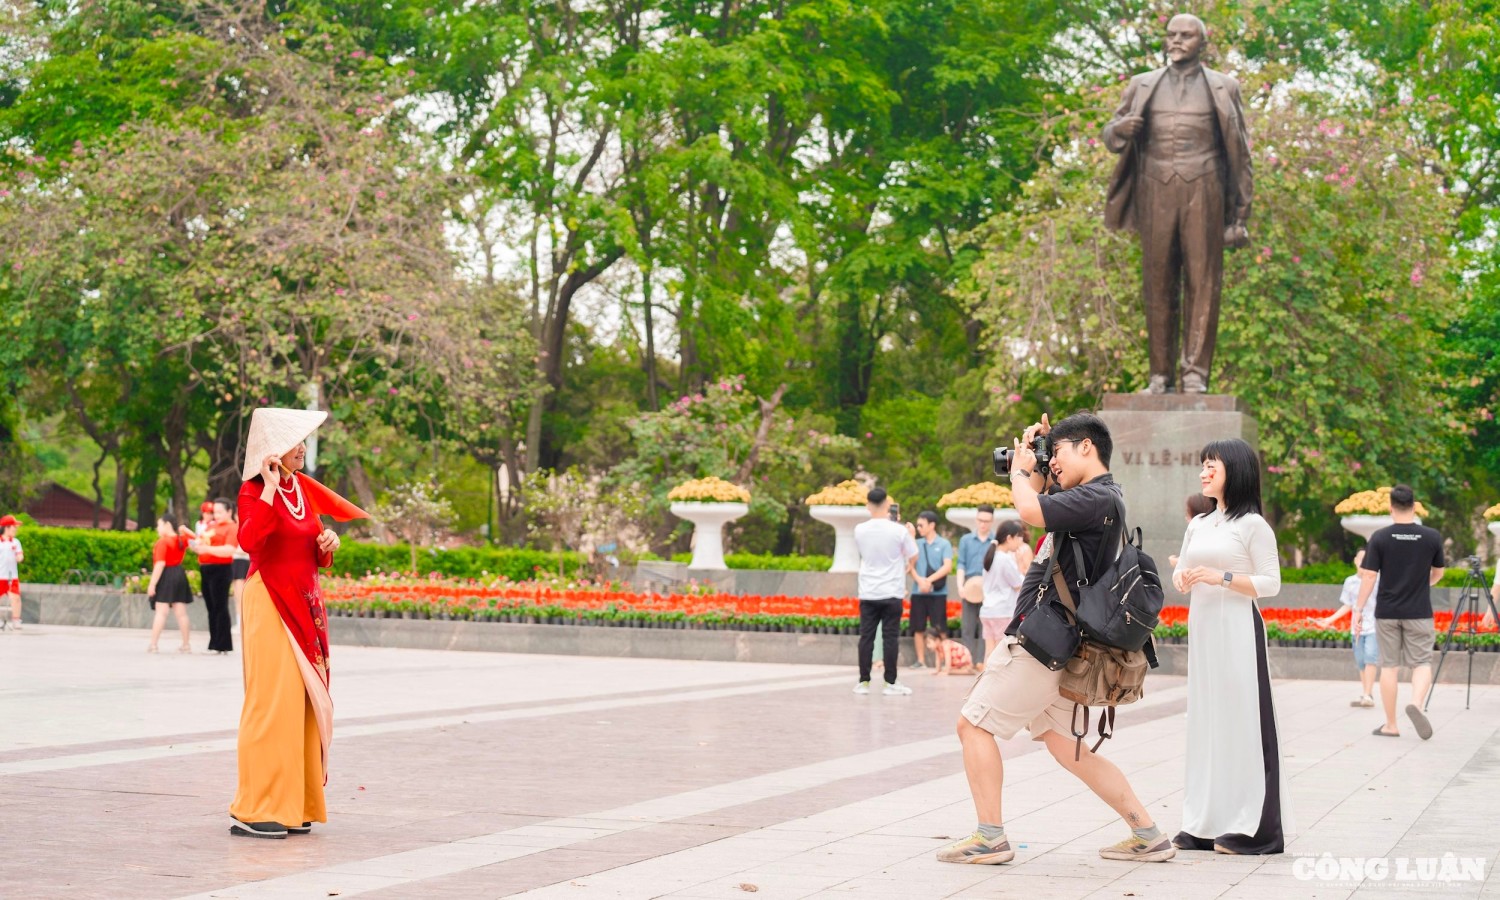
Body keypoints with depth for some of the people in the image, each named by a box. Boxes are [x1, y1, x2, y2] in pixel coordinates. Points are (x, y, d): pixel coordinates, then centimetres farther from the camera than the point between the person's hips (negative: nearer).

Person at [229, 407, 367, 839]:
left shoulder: (304, 488, 13)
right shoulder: (255, 490, -7)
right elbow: (249, 540, -28)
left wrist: (328, 544, -1)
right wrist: (270, 487, -24)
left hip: (305, 605, 8)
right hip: (269, 602, -8)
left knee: (303, 704, 8)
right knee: (272, 701, -9)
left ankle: (293, 805, 15)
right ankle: (254, 810, -4)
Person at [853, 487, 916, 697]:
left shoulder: (860, 530, -2)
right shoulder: (898, 530, -9)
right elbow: (913, 557, 2)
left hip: (867, 593, 2)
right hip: (891, 593, -2)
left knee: (866, 637, 6)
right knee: (890, 638, 1)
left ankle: (864, 682, 7)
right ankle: (891, 683, 3)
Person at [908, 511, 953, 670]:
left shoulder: (944, 544, 0)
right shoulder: (916, 544, 10)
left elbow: (948, 566, -9)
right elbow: (910, 566, 4)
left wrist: (930, 580, -16)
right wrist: (920, 580, -14)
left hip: (938, 592, -3)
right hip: (918, 592, 3)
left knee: (939, 629, -1)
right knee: (919, 628, 4)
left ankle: (939, 660, 3)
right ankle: (921, 660, 10)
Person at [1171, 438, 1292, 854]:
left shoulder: (1252, 524, -4)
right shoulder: (1198, 525, 15)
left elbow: (1271, 583, -8)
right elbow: (1182, 577, 21)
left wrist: (1221, 577, -18)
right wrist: (1181, 578, -1)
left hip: (1237, 629, -7)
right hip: (1201, 627, 7)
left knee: (1241, 718, -6)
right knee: (1204, 718, 7)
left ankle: (1252, 827, -1)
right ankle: (1207, 823, 12)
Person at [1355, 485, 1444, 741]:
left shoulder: (1380, 538, -7)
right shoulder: (1432, 537, -3)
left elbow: (1369, 576, -9)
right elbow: (1438, 573, 12)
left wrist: (1359, 609, -1)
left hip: (1387, 612, 0)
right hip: (1419, 612, 0)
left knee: (1389, 666, 7)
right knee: (1422, 662, 6)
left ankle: (1391, 725, 12)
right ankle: (1416, 703, -22)